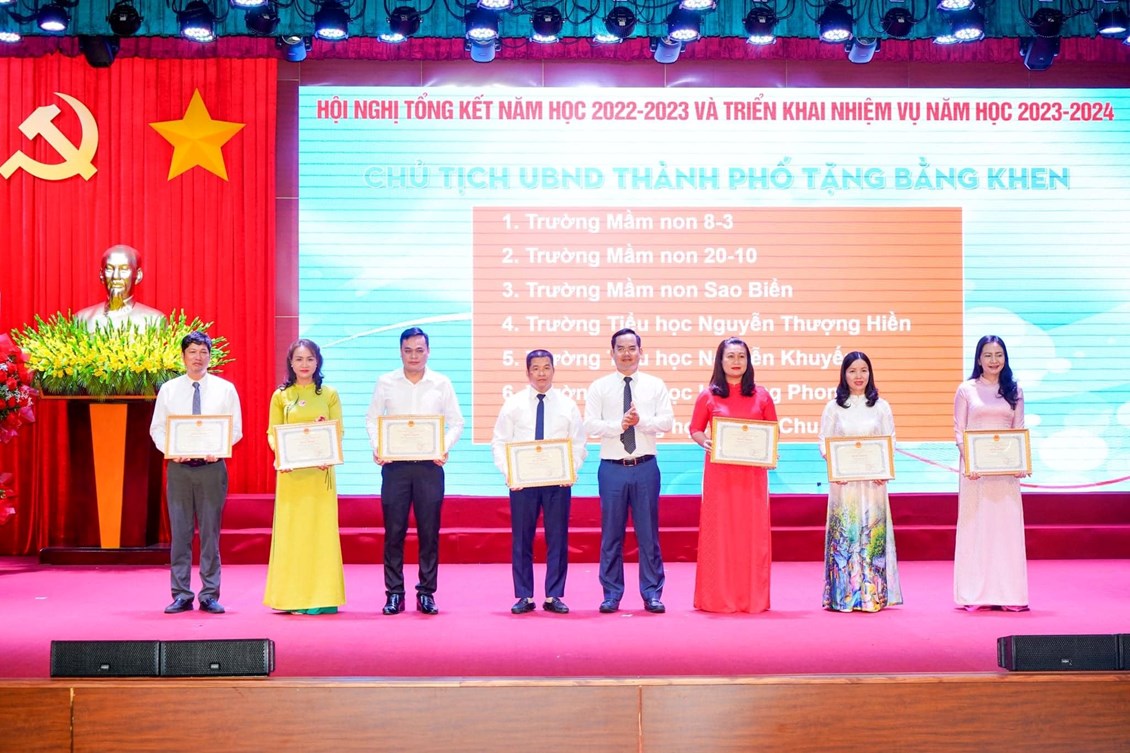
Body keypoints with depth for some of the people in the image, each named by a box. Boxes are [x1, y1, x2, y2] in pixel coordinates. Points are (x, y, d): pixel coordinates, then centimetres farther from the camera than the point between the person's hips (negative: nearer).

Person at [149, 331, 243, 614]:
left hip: (212, 466, -1)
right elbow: (157, 428, 7)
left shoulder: (225, 389, 6)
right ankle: (181, 596, 9)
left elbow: (236, 429, 3)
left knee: (210, 532, 2)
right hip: (178, 467, 1)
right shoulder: (168, 389, 8)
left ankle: (210, 596, 8)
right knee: (179, 532, 2)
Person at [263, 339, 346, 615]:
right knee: (290, 530, 1)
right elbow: (272, 433, 5)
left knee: (320, 530, 0)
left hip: (320, 471, 0)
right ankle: (292, 597, 6)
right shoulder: (280, 396, 8)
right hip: (290, 472, 0)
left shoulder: (329, 395, 7)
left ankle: (321, 596, 4)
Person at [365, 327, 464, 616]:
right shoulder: (386, 383, 5)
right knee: (394, 531, 1)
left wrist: (444, 448, -10)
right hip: (395, 464, 0)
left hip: (429, 465, 0)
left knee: (429, 532, 2)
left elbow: (456, 422, 6)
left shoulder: (442, 384, 5)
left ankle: (427, 593, 9)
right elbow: (372, 419, 9)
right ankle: (394, 593, 8)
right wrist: (377, 448, -7)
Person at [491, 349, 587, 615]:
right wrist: (508, 472, -11)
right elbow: (499, 442, 2)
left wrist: (571, 470, -11)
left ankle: (553, 597, 12)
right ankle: (524, 597, 12)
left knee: (558, 539, 3)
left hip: (558, 481, 1)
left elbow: (579, 445, 5)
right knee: (521, 540, 3)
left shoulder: (567, 405, 5)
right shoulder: (514, 403, 3)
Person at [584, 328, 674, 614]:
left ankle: (652, 593, 11)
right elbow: (590, 425, -5)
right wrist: (619, 425, -19)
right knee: (611, 533, 5)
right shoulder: (599, 387, 4)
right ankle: (611, 594, 13)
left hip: (645, 467, 0)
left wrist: (641, 421, -17)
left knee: (648, 532, 4)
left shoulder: (655, 385, 7)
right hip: (612, 469, 0)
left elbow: (667, 421, -2)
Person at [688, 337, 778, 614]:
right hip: (719, 473, -1)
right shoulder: (708, 396, 4)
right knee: (718, 532, 0)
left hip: (752, 474, 1)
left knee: (753, 532, 3)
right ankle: (717, 598, 7)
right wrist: (704, 441, -13)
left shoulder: (761, 396, 7)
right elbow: (695, 429, 8)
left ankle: (753, 598, 11)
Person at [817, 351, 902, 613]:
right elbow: (824, 442, 4)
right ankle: (843, 596, 2)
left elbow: (890, 443, 6)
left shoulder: (881, 406, 9)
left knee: (873, 533, -1)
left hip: (873, 480, 1)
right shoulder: (833, 407, 7)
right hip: (843, 480, 0)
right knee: (843, 533, -2)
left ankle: (873, 594, 4)